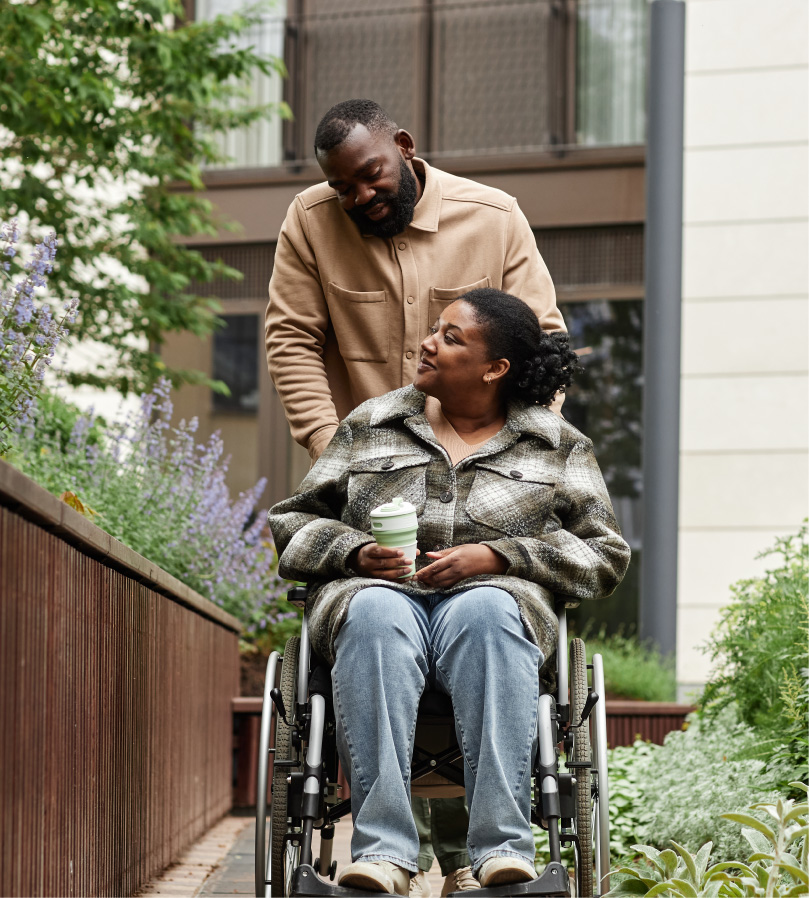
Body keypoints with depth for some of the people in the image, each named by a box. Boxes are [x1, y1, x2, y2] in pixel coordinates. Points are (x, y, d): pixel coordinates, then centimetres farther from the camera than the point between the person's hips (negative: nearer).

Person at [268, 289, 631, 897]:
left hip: (493, 595, -1)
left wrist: (494, 556, -7)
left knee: (488, 610, -39)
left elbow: (606, 556, 8)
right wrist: (357, 552, -4)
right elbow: (293, 523, 19)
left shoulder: (558, 446, 14)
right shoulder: (371, 426, 18)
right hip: (379, 590, 1)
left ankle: (503, 848, -45)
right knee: (375, 615, -37)